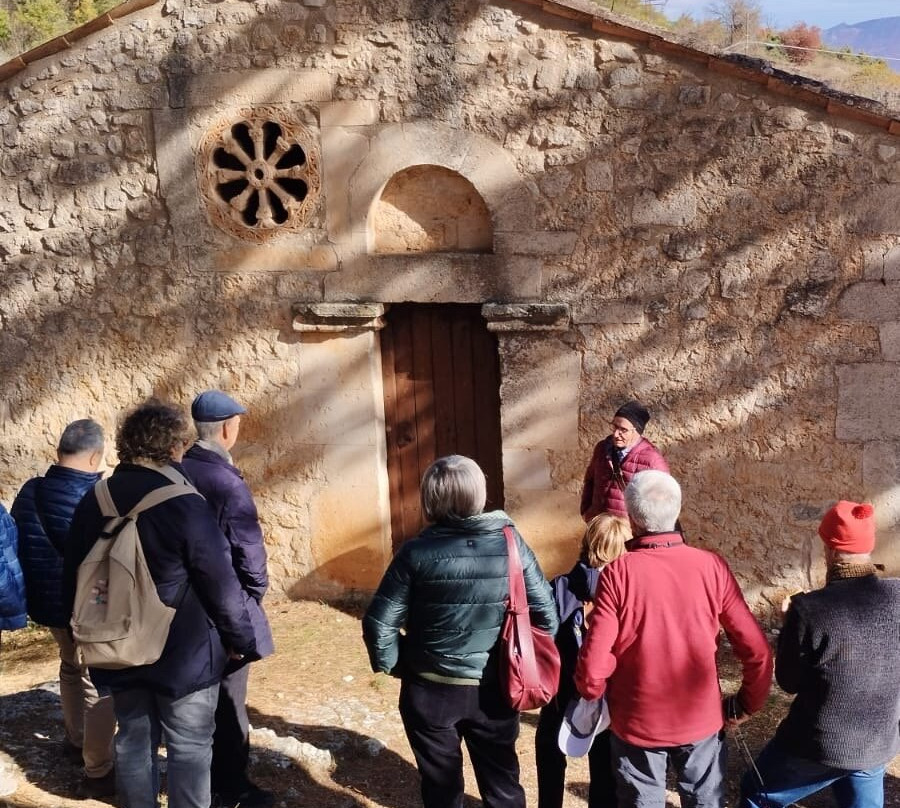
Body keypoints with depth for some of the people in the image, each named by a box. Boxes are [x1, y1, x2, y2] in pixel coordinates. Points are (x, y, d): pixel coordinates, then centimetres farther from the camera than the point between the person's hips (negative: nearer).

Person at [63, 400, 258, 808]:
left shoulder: (93, 502, 1)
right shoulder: (185, 505, -19)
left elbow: (73, 580, 9)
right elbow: (220, 584, -16)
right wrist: (241, 639, -3)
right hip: (183, 653, -6)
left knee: (133, 743, 16)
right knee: (190, 749, 7)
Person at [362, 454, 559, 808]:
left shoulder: (418, 552, -15)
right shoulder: (511, 544, -10)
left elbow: (379, 623, -12)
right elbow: (546, 615, -8)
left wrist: (393, 664, 5)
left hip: (430, 689, -1)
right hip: (495, 688, 1)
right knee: (501, 779, 18)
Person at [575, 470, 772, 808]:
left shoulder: (619, 572, -18)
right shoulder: (712, 566, -12)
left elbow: (594, 660, -18)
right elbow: (756, 650, -9)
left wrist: (591, 692, 4)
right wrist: (748, 703, 8)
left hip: (637, 722, -1)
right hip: (701, 718, 2)